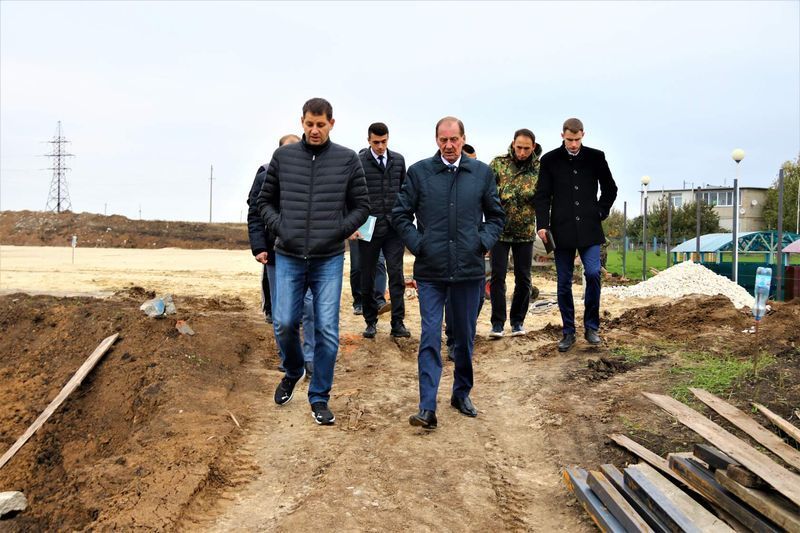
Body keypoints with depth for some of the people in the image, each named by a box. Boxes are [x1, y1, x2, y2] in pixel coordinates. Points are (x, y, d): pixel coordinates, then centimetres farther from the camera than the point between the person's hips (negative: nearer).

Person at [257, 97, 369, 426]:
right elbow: (265, 201, 11)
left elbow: (361, 206, 6)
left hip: (329, 260, -1)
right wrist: (279, 228, -4)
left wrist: (340, 231, -6)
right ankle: (292, 372, 33)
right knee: (284, 324, 2)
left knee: (327, 331, 0)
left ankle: (319, 397, 16)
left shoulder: (347, 159, 1)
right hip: (288, 258, 1)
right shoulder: (283, 156, 4)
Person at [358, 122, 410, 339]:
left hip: (394, 227, 2)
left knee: (396, 274, -2)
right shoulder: (359, 162, -4)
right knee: (367, 276, 7)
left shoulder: (398, 160, 9)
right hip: (369, 228, -2)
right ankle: (371, 321, 20)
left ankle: (398, 322, 2)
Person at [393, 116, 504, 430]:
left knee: (465, 337, 14)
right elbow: (400, 215, 5)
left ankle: (462, 393, 31)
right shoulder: (419, 172, 0)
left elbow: (496, 216, 14)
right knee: (430, 338, -3)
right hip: (430, 270, -2)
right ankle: (427, 407, 0)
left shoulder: (482, 173, 6)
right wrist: (417, 245, -5)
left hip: (469, 269, 2)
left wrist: (483, 242, 0)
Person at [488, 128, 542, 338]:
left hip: (525, 232, 1)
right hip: (500, 230, -1)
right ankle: (498, 322, 7)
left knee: (523, 279, 7)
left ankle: (517, 320, 21)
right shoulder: (498, 163, -4)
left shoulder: (540, 169, -4)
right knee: (498, 276, -2)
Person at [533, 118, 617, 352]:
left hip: (589, 229, 0)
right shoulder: (550, 160, 4)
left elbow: (610, 189, 16)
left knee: (593, 273, -12)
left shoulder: (595, 157, 6)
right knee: (564, 283, 3)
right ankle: (568, 332, 14)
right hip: (562, 230, 0)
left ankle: (591, 327, 5)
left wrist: (601, 212, 5)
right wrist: (542, 224, -9)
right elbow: (542, 195, 2)